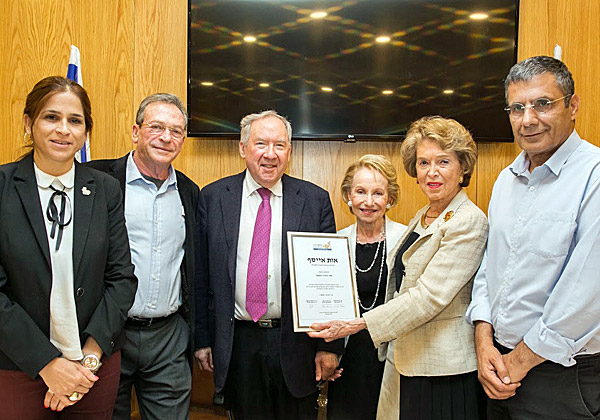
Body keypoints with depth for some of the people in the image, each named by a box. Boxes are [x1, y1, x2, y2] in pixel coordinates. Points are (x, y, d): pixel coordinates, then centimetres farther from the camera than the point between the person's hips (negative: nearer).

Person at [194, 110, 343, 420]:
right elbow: (201, 275, 3)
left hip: (295, 344, 0)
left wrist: (330, 346, -2)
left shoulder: (316, 200, -1)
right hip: (237, 345, 1)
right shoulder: (212, 197, 1)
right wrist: (203, 339, 2)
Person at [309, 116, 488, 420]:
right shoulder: (420, 219, 11)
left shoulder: (468, 221, -16)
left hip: (447, 371, -8)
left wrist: (356, 324, -22)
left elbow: (429, 297, -22)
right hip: (414, 364, 8)